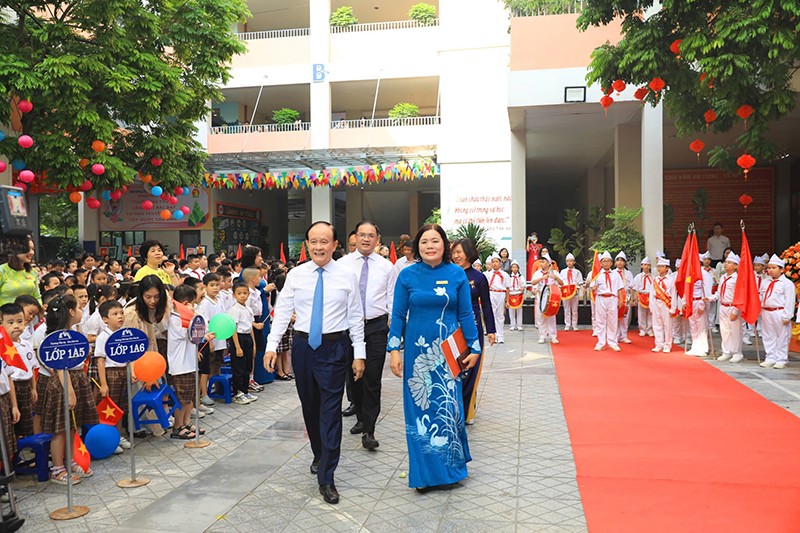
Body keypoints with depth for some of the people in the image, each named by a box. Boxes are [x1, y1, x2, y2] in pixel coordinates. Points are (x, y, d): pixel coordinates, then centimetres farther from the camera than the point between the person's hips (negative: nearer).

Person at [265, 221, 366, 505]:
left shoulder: (347, 276, -2)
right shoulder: (295, 274, 1)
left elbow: (356, 317, 0)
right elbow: (282, 311, 2)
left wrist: (359, 354, -2)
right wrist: (271, 345, -5)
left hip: (334, 348, -2)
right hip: (303, 346, 3)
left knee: (331, 411, -3)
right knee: (309, 406, 16)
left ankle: (326, 478, 5)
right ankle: (319, 454, 40)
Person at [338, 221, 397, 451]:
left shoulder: (386, 266, 4)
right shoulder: (343, 264, 2)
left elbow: (393, 299, 6)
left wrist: (394, 325, -1)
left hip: (377, 327, -1)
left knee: (372, 379, -5)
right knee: (353, 376, 13)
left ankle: (368, 431, 1)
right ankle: (361, 419, 33)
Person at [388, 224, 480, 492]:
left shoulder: (457, 274, -1)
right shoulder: (408, 275, -1)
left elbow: (466, 314, 3)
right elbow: (398, 315, 1)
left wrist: (474, 348, 3)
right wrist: (394, 350, -3)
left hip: (448, 350, 0)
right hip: (417, 349, 0)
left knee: (448, 406, 3)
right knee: (420, 407, 6)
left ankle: (448, 467, 23)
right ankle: (424, 472, 19)